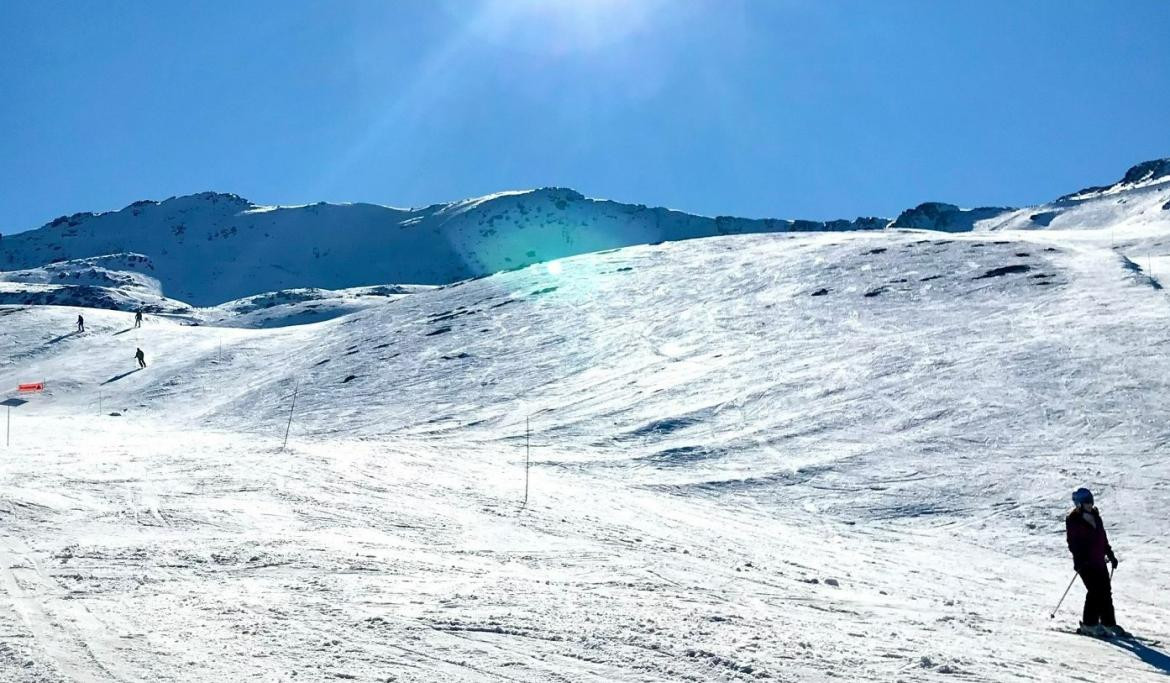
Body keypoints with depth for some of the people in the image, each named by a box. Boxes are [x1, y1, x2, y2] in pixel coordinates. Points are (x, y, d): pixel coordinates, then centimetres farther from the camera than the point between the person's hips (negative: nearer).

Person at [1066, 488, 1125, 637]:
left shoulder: (1095, 516, 13)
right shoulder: (1073, 520, -9)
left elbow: (1103, 537, 22)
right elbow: (1073, 542, -14)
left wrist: (1110, 554, 20)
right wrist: (1080, 559, -22)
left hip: (1099, 561, 8)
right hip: (1085, 563, -8)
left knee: (1106, 591, 8)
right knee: (1095, 591, -12)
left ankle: (1108, 623, 18)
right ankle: (1089, 624, -3)